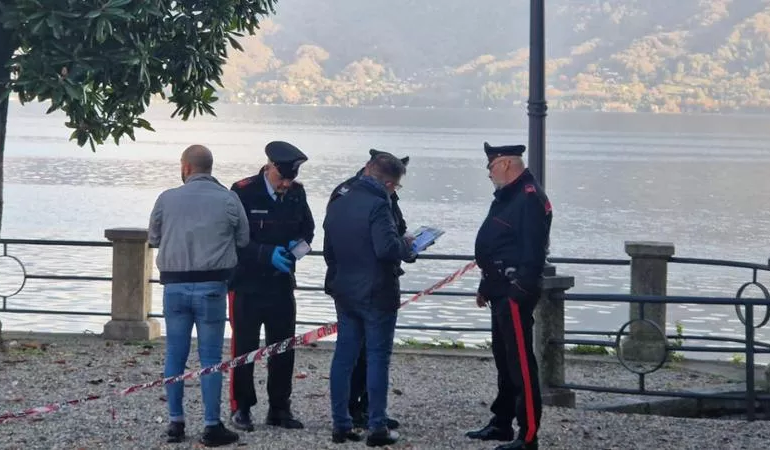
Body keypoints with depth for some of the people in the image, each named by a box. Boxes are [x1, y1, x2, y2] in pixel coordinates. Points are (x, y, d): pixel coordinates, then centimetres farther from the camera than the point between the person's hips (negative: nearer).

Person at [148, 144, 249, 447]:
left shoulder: (167, 198, -2)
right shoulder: (228, 200, -6)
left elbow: (153, 238, 9)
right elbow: (243, 240, 3)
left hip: (175, 285, 2)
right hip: (211, 286, -2)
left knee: (175, 354, 11)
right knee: (210, 357, 2)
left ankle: (175, 422, 14)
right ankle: (212, 427, 3)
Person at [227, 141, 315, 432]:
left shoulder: (296, 192, 3)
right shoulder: (243, 192, -13)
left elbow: (307, 228, 16)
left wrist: (300, 242, -6)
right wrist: (267, 254, -22)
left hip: (282, 284, 5)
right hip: (247, 284, -5)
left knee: (283, 347, 8)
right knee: (244, 347, 2)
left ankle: (279, 409, 18)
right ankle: (240, 408, 12)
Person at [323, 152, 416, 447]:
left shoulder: (337, 204, 9)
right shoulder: (377, 205, -17)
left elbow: (329, 251, 16)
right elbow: (386, 247, -27)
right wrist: (407, 249, -9)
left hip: (344, 292, 7)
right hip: (376, 293, -7)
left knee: (344, 356, 10)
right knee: (378, 357, -1)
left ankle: (340, 424, 13)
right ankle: (377, 428, 0)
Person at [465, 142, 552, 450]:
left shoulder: (530, 198, -15)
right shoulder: (507, 196, 18)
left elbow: (533, 250, -22)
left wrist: (521, 290, -25)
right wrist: (486, 286, 25)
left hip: (516, 293, -11)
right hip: (501, 291, 11)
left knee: (521, 363, -10)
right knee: (504, 359, 18)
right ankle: (501, 423, 29)